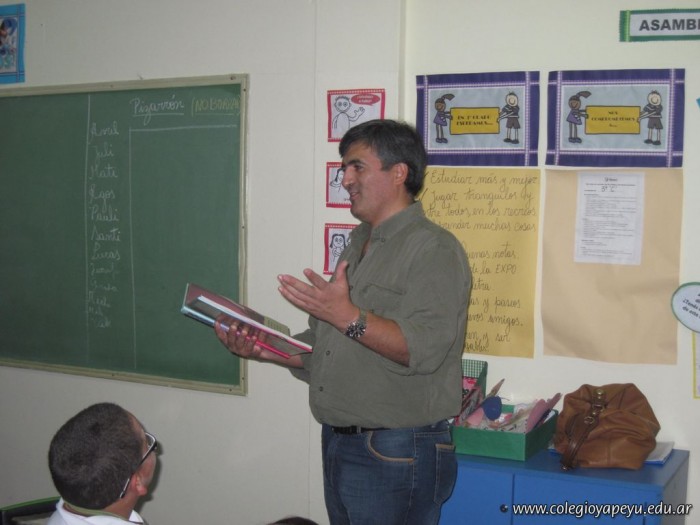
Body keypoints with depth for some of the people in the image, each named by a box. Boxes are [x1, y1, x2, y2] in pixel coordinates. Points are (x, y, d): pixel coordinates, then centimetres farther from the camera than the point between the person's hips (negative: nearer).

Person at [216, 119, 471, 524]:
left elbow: (424, 349, -23)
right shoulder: (358, 247, 17)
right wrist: (265, 349, 4)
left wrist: (349, 317, -30)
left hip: (396, 456, -8)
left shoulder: (434, 249, -11)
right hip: (337, 445, 8)